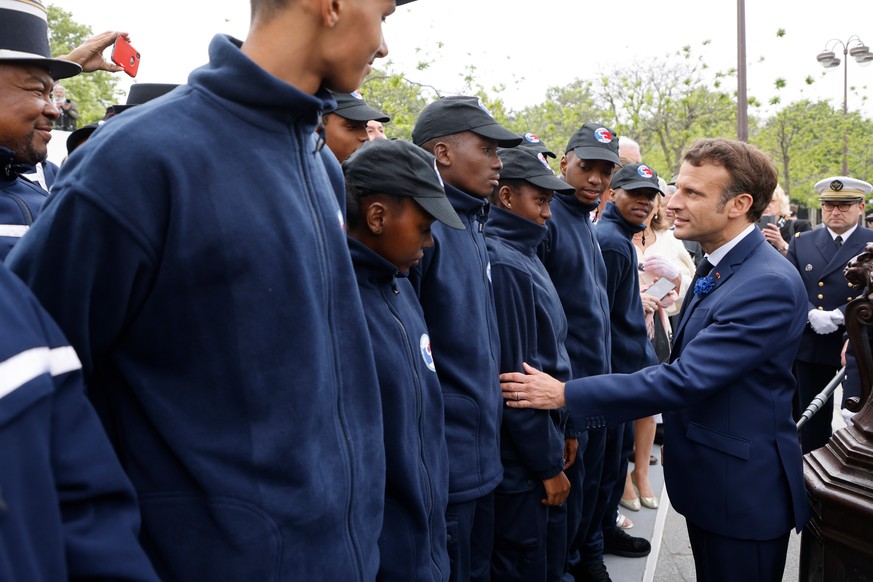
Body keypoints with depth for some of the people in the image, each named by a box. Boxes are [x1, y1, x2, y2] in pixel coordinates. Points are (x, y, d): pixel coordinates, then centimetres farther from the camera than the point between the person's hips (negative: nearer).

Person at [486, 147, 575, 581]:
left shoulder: (524, 254, 9)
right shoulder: (503, 264, -20)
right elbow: (512, 374, -22)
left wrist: (559, 435, 16)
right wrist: (547, 463, -15)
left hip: (542, 447, 9)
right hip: (520, 464, -9)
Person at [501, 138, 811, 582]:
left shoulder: (770, 283, -25)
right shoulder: (716, 267, 6)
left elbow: (685, 379, -30)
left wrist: (566, 394, -28)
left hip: (745, 490, -9)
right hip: (706, 482, 9)